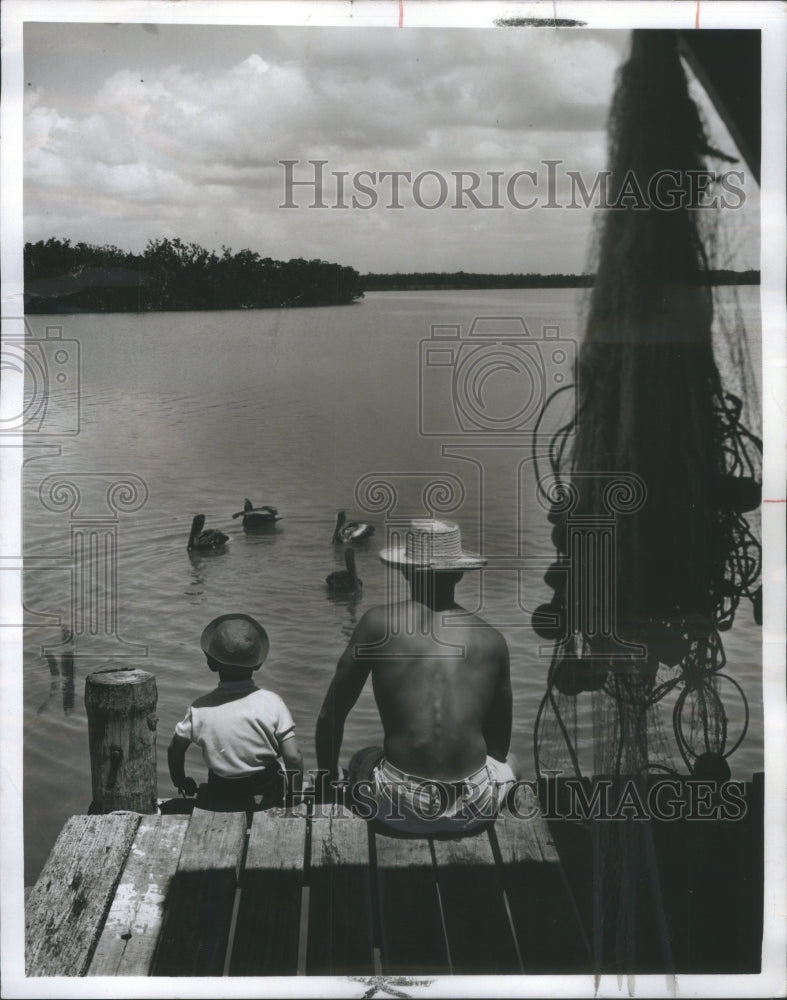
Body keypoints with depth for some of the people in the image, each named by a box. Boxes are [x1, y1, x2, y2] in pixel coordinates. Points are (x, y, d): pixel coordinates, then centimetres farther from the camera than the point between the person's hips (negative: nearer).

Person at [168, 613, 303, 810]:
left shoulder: (200, 709, -11)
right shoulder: (272, 703, -15)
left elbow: (175, 751, 3)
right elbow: (294, 758, -16)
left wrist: (181, 782, 22)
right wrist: (294, 798, -1)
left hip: (220, 800, 1)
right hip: (268, 795, -1)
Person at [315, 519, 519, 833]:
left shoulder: (377, 624, 0)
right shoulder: (492, 640, 5)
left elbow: (330, 715, 6)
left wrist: (327, 782, 23)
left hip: (401, 808, -1)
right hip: (476, 806, 1)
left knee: (361, 761, 34)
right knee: (509, 762, 36)